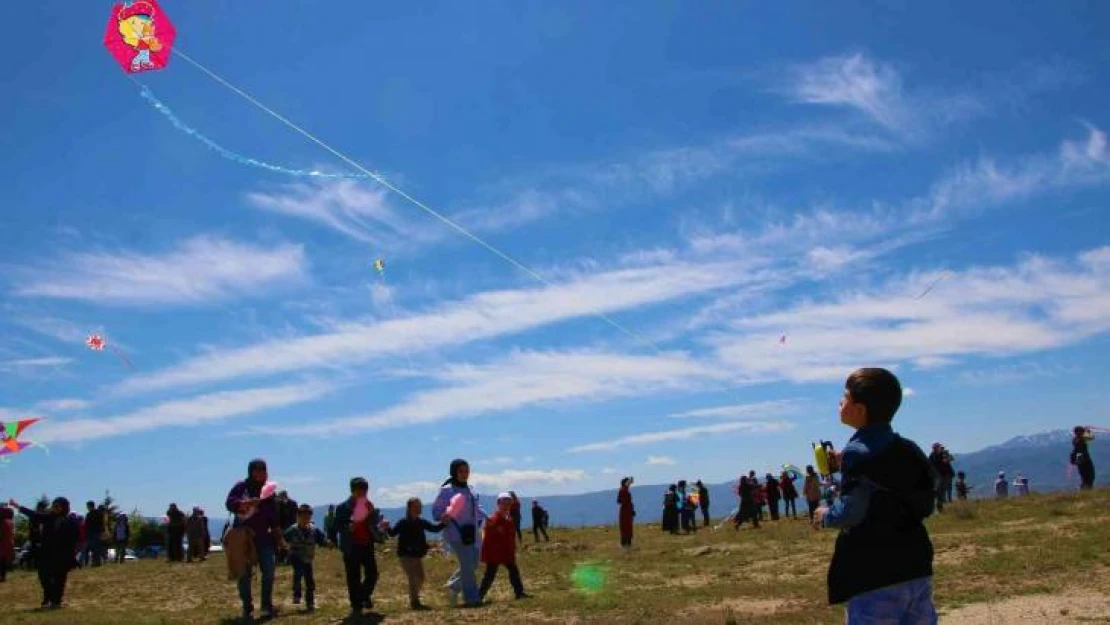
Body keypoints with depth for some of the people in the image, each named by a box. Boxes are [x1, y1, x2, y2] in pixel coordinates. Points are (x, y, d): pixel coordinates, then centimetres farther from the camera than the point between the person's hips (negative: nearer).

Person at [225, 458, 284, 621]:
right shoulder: (241, 487, -4)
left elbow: (274, 516, 16)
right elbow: (230, 504, -22)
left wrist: (279, 537, 15)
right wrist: (248, 502, -37)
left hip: (264, 538, 4)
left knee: (269, 573, 1)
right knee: (245, 574, 0)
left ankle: (267, 606, 11)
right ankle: (247, 609, 8)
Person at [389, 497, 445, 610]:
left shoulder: (421, 523, 6)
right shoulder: (403, 523, -10)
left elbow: (435, 529, 9)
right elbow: (393, 533, -16)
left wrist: (444, 523, -5)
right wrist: (387, 528, -36)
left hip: (417, 555, 7)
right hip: (405, 555, -7)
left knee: (420, 578, 13)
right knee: (412, 577, -14)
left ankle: (414, 600, 28)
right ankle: (414, 602, -7)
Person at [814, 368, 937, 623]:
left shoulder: (858, 452, -12)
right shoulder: (909, 449, 11)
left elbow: (851, 512, -20)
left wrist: (826, 516, 3)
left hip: (876, 574, -8)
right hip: (917, 567, 8)